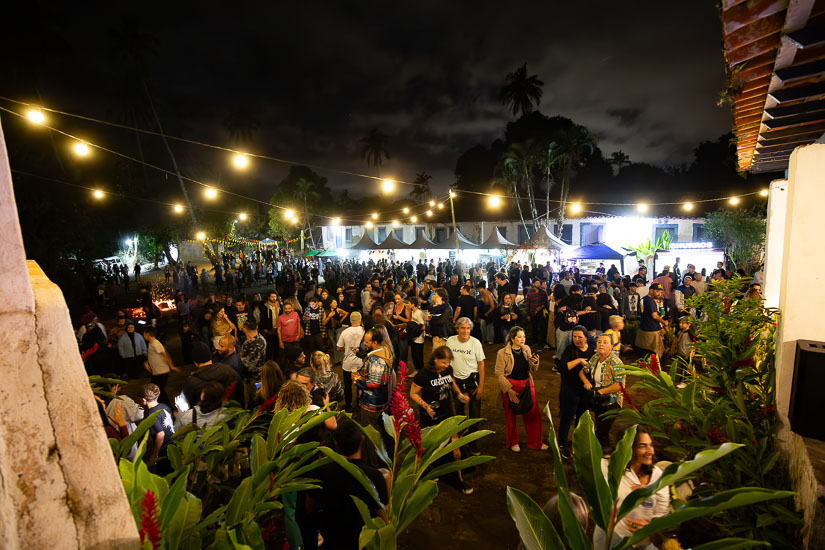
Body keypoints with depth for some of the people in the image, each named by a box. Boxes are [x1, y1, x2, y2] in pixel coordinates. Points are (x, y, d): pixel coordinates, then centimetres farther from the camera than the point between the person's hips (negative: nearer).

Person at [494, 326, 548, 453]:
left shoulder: (527, 349, 1)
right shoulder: (502, 353, -14)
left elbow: (532, 371, 8)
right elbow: (499, 374, -12)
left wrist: (535, 363, -14)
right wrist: (509, 390, -17)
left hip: (526, 384, 4)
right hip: (510, 385, -4)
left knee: (534, 414, 4)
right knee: (511, 416, 11)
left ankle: (535, 442, 27)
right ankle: (513, 443, 33)